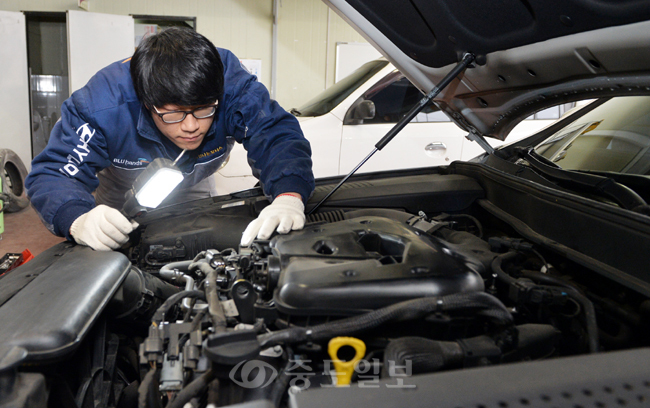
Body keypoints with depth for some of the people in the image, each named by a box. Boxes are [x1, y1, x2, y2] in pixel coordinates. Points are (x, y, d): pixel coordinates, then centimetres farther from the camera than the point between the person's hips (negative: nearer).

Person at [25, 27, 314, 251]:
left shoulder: (233, 83, -39)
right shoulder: (104, 105, -43)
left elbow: (276, 135, -44)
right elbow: (54, 173, -42)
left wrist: (289, 196, -67)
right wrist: (80, 221, -67)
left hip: (193, 189, 2)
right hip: (121, 190, -1)